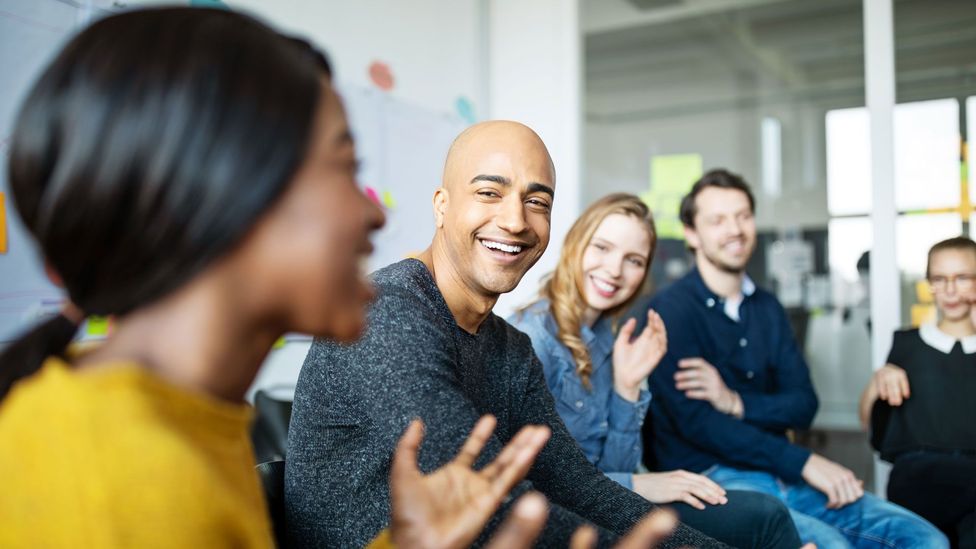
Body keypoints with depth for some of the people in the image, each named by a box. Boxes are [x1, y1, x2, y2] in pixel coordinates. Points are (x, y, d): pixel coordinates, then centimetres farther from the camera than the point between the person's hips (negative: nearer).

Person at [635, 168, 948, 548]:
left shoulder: (767, 309, 14)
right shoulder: (671, 311, -8)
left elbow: (803, 406, 8)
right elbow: (695, 421, -16)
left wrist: (737, 402, -13)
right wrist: (804, 462, -16)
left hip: (781, 473, 7)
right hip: (713, 480, -6)